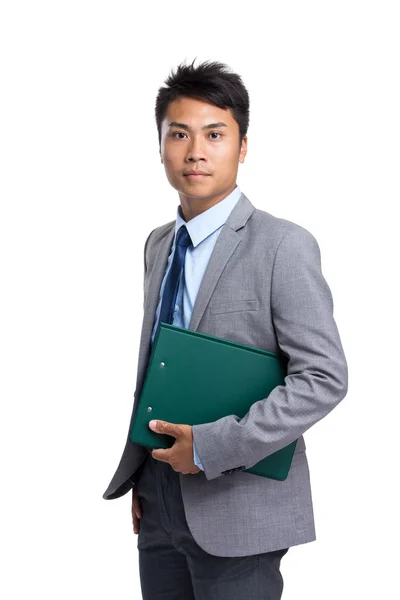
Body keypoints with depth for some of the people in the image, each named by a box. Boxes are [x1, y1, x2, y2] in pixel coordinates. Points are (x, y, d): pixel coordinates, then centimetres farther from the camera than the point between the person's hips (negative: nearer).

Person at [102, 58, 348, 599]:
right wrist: (139, 472, 10)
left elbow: (324, 377, -17)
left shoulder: (283, 246, -12)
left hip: (236, 508, -6)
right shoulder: (158, 245, 9)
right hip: (159, 504, 6)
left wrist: (213, 445, -19)